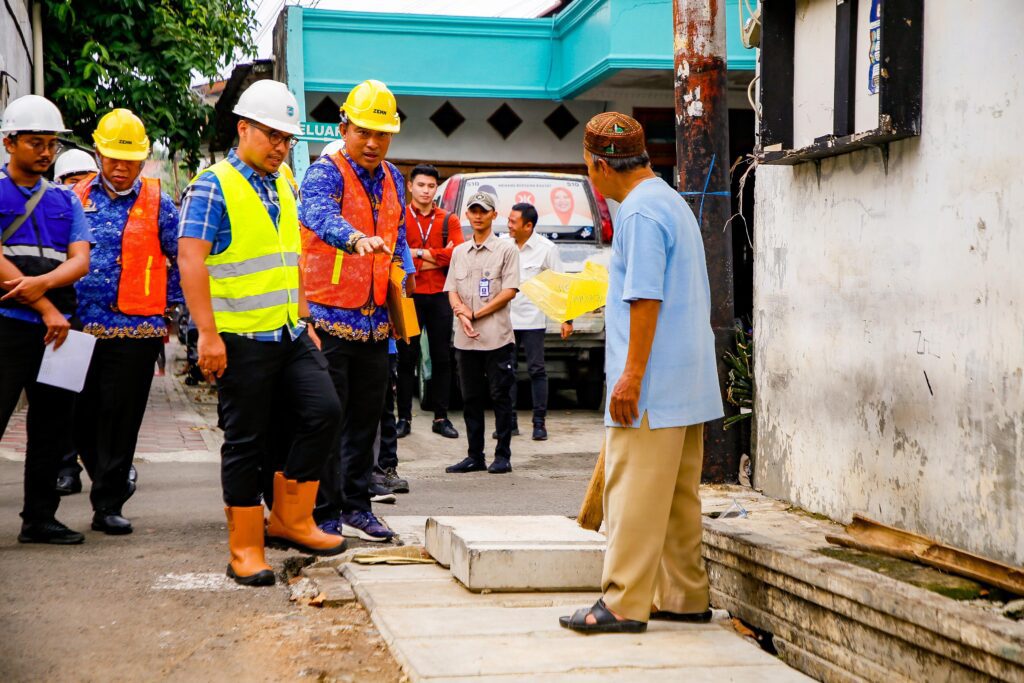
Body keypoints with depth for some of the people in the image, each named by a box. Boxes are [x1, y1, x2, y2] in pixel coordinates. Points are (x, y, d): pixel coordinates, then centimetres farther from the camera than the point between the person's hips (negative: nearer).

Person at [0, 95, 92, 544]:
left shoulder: (65, 200, 16)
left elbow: (80, 261, 5)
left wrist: (41, 282, -15)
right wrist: (45, 307, -12)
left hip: (57, 328, 5)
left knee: (53, 429, 8)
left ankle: (39, 518, 18)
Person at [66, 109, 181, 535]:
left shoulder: (156, 203, 3)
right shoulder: (77, 197, 8)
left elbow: (182, 258, 9)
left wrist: (170, 306, 5)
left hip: (136, 328, -2)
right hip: (81, 325, 2)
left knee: (121, 417, 0)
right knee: (81, 415, 5)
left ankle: (109, 504, 9)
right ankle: (110, 479, 30)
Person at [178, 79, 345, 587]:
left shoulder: (283, 187, 15)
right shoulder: (213, 186, -8)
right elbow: (191, 260, -16)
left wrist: (305, 322, 19)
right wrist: (208, 335, -21)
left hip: (290, 334, 7)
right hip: (241, 339, -7)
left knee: (322, 412, -3)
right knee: (247, 442, 0)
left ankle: (290, 519, 11)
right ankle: (245, 550, 11)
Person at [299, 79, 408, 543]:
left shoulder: (392, 179, 13)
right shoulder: (325, 173, -11)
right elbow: (320, 214, -34)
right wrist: (356, 238, -53)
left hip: (374, 320, 7)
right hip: (329, 316, -7)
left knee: (365, 418, 13)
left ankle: (356, 507, 24)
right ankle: (324, 515, 5)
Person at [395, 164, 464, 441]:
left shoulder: (449, 220, 10)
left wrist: (419, 253, -9)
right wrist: (437, 259, -10)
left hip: (439, 296, 2)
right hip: (409, 295, -2)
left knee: (442, 358, 5)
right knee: (406, 358, 2)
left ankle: (441, 418, 12)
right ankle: (404, 418, 7)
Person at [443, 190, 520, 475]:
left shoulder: (506, 249, 1)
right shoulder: (459, 252, 16)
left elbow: (509, 291, -6)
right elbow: (452, 291, 12)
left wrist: (476, 313, -9)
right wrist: (461, 314, -9)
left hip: (497, 336, -5)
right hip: (465, 339, 5)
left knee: (501, 397, -1)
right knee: (470, 398, 8)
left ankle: (503, 456, 5)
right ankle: (475, 456, 14)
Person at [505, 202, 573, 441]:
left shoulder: (546, 248, -5)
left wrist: (567, 319, -3)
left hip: (532, 319, -3)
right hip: (505, 318, 3)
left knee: (536, 370, -1)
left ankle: (539, 422, 6)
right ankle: (509, 422, 13)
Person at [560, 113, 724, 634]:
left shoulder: (640, 211, -14)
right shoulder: (673, 203, 16)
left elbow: (645, 299, -21)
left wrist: (632, 375, -20)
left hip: (652, 385, -10)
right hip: (688, 384, 10)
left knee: (634, 493, -6)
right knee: (678, 494, 13)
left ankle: (623, 604, -3)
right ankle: (683, 597, 19)